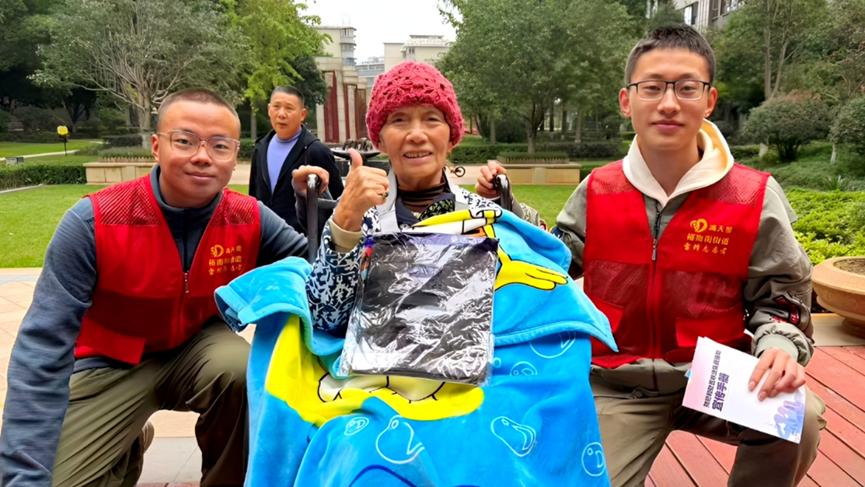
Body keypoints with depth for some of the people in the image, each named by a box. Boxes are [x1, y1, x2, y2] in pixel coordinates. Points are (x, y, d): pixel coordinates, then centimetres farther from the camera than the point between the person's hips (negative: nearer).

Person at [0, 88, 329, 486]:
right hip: (111, 364, -1)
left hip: (200, 347, 2)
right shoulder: (93, 223, -23)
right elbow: (43, 350, -24)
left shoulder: (249, 219, -15)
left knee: (242, 369, -30)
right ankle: (127, 449, 22)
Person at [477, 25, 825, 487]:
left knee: (798, 416, -27)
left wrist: (779, 346, -17)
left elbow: (778, 298, 4)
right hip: (617, 384, 1)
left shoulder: (754, 196, -7)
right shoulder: (598, 191, -2)